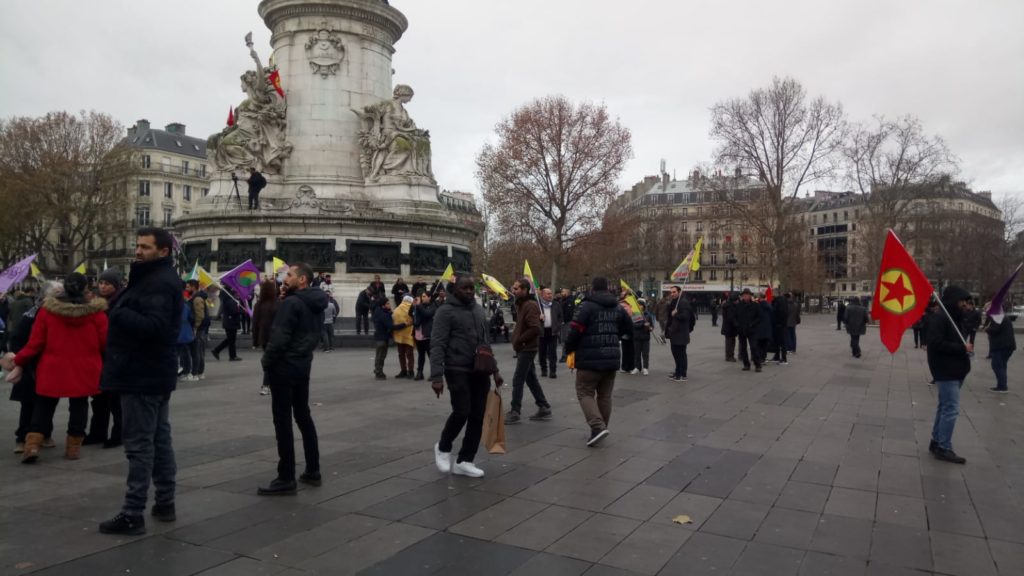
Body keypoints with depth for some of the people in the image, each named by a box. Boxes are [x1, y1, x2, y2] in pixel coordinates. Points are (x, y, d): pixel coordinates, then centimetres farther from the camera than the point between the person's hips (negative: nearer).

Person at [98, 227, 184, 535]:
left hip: (143, 374, -11)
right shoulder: (159, 278, 17)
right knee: (159, 438, 14)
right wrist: (123, 313, 3)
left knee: (139, 444, -6)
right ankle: (165, 503, 23)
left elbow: (153, 326, -30)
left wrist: (118, 313, -22)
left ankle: (133, 514, 0)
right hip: (155, 372, 11)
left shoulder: (159, 283, -18)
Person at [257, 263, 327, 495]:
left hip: (284, 366, -9)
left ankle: (286, 478, 1)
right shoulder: (316, 304, 10)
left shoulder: (291, 303, -17)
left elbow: (279, 337, -21)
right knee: (303, 416, 15)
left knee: (283, 421, -3)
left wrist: (266, 361, -9)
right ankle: (313, 470, 20)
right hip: (303, 364, 9)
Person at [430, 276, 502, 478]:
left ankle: (464, 461, 15)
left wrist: (494, 369, 16)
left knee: (478, 416, 4)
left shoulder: (479, 310, 14)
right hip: (457, 370, -6)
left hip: (480, 371, 6)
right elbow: (437, 345, -13)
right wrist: (436, 376, -21)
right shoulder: (446, 311, -7)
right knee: (461, 412, -11)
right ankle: (443, 448, 17)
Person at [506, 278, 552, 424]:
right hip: (525, 348, 10)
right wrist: (517, 340, 5)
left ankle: (515, 413, 2)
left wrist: (519, 340, -17)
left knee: (517, 380, -5)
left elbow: (535, 329, -25)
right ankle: (544, 408, 22)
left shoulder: (530, 305, -17)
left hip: (527, 348, -10)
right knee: (531, 379, 15)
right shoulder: (522, 304, 13)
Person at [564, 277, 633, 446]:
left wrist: (569, 349, 0)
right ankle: (602, 427, 21)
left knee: (585, 393, 2)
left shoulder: (586, 306, -10)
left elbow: (575, 330, -15)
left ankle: (597, 426, -13)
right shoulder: (618, 307, 11)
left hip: (590, 359, -6)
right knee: (605, 395, 15)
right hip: (611, 358, 6)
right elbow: (628, 328, 21)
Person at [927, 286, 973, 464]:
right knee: (951, 409, -9)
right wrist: (962, 348, -20)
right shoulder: (939, 319, -16)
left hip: (955, 371, 10)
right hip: (946, 371, -10)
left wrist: (966, 348, 0)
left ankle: (936, 442, 25)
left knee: (945, 407, 15)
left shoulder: (956, 319, 15)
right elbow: (936, 344, -25)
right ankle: (944, 448, -2)